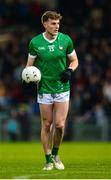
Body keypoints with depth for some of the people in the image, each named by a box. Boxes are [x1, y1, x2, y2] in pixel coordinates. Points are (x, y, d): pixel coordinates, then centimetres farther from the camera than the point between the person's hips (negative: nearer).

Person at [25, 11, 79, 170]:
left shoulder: (66, 40, -2)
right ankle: (48, 160, 15)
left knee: (60, 125, -6)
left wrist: (69, 70, -10)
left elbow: (74, 60, 10)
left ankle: (55, 154, 19)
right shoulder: (35, 42, -4)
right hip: (44, 89, 0)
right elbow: (30, 64, 7)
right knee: (46, 125, 3)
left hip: (62, 87, 0)